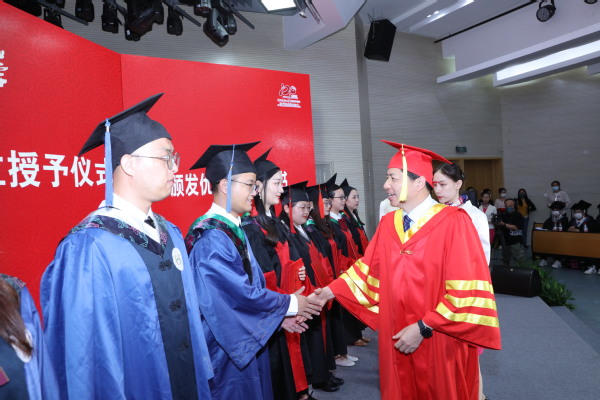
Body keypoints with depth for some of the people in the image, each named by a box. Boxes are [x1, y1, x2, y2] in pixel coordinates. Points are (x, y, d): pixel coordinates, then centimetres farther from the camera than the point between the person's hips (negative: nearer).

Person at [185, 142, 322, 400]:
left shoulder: (233, 229, 6)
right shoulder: (211, 237, -23)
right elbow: (242, 293, -23)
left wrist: (279, 313, 2)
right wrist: (289, 305, -10)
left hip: (248, 340, 9)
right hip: (227, 347, -9)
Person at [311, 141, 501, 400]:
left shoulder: (453, 222, -16)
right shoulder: (387, 224, 2)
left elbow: (466, 289, -18)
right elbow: (368, 269, 8)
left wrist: (423, 328, -18)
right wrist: (332, 291, -2)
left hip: (441, 342, -4)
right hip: (397, 339, 5)